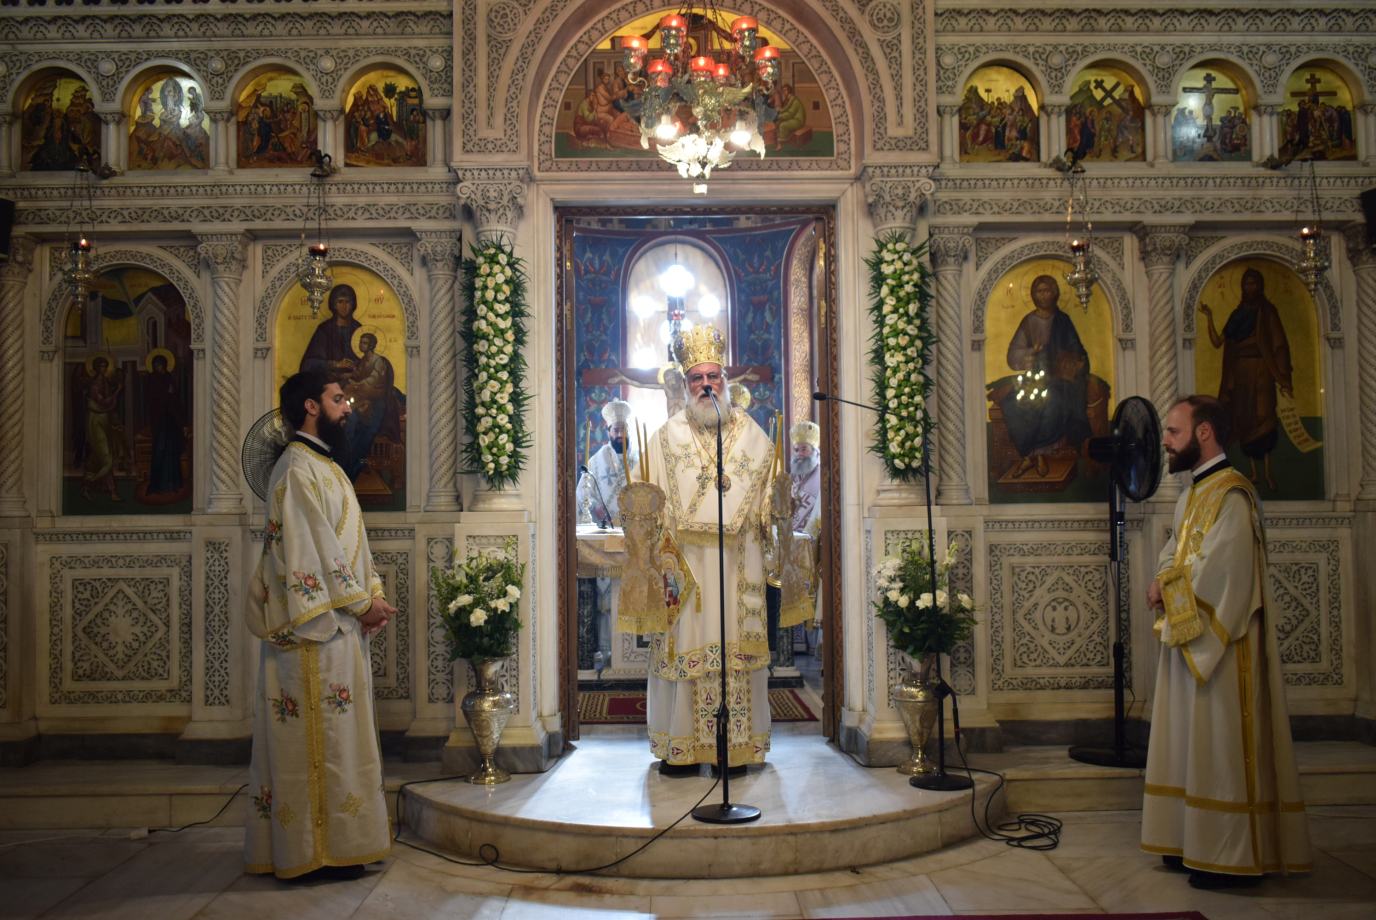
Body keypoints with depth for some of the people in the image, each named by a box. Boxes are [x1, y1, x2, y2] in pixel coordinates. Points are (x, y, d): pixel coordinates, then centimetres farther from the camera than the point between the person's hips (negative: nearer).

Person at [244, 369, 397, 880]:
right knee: (320, 733, -5)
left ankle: (334, 840, 20)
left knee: (338, 734, 13)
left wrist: (372, 593, 6)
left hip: (341, 622, 10)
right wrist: (362, 602, -13)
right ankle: (318, 846, 3)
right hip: (316, 624, -10)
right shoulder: (298, 468, -13)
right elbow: (315, 548, -18)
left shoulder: (323, 467, 18)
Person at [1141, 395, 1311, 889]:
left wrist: (1166, 589, -9)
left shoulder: (1230, 493, -15)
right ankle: (1198, 843, 21)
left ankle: (1231, 856, 4)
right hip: (1190, 640, 10)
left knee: (1222, 747, -3)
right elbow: (1172, 556, 15)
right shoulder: (1193, 494, 16)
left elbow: (1217, 570, -23)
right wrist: (1163, 583, -6)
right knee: (1195, 746, 13)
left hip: (1222, 643, -9)